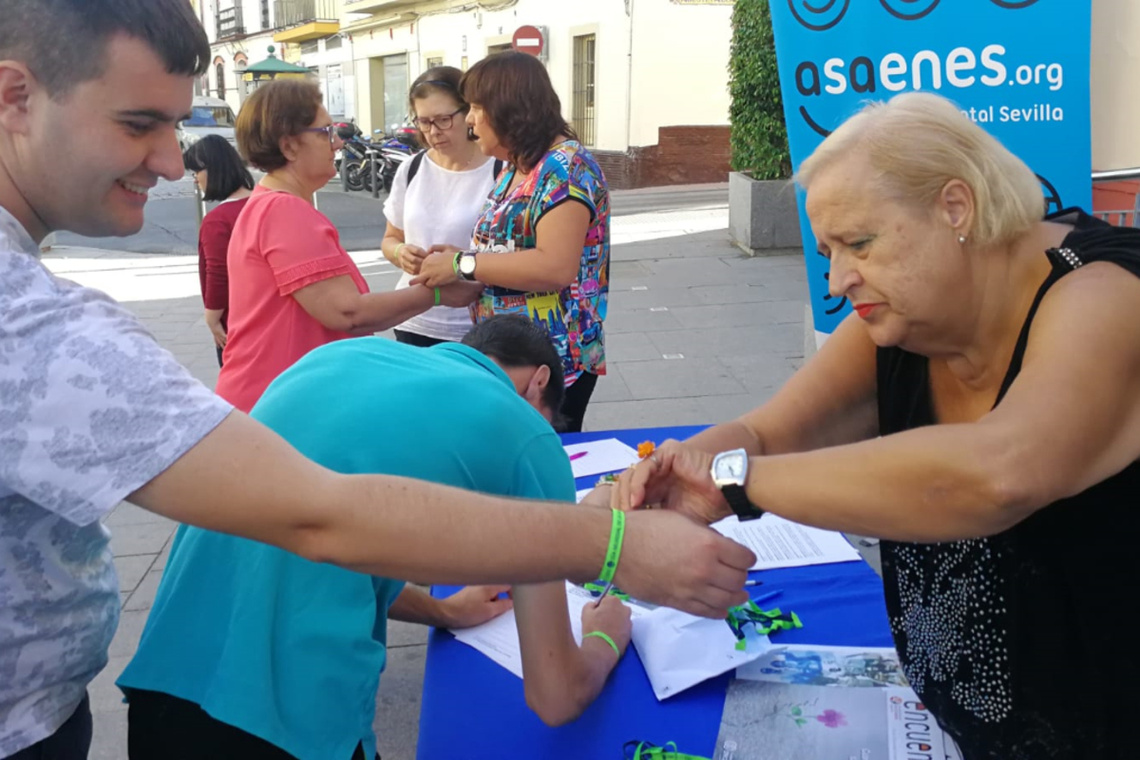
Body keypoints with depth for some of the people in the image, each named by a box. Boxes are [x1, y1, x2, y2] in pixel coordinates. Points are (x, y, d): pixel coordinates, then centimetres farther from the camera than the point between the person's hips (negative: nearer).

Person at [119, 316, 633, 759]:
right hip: (291, 719, -6)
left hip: (162, 679, 6)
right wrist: (607, 637, 26)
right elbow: (557, 698, 6)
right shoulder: (528, 441, 1)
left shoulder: (345, 353, 17)